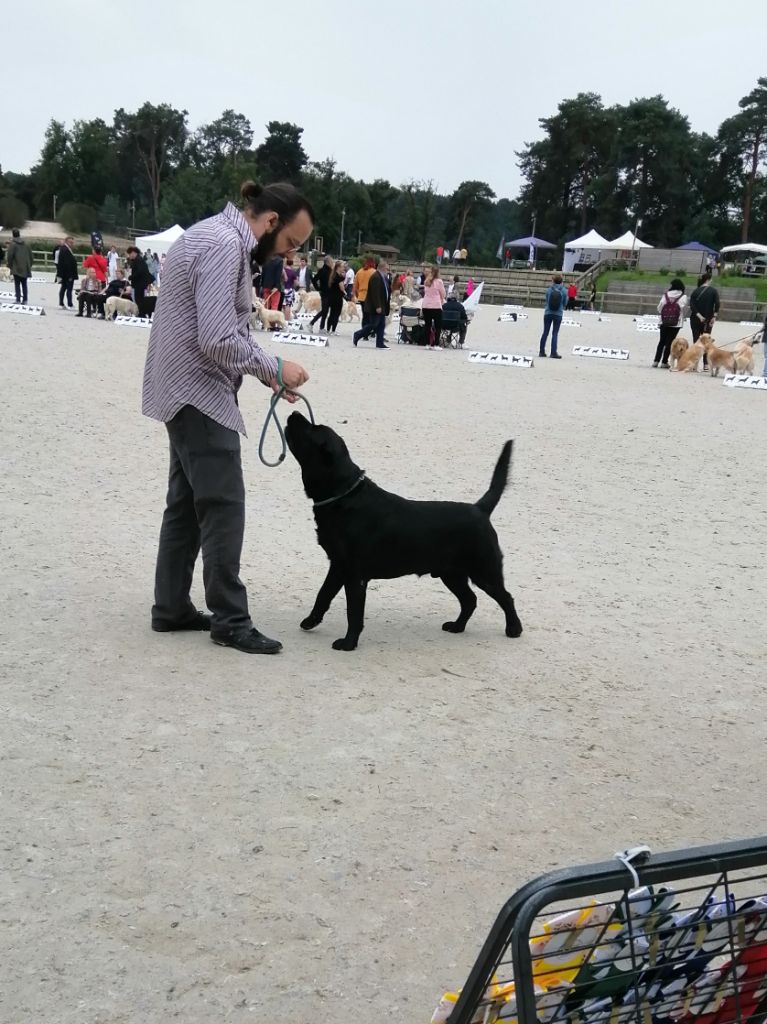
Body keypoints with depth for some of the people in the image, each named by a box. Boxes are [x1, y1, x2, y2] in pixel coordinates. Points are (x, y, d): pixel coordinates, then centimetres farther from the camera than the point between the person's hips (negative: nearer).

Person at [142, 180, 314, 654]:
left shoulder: (219, 236, 13)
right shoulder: (224, 245, -20)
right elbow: (218, 341, -26)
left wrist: (265, 372, 7)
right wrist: (274, 367, -14)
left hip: (189, 392, 11)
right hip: (200, 394, -11)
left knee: (188, 503, 14)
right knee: (223, 506, -5)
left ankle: (172, 608, 22)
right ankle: (230, 620, 2)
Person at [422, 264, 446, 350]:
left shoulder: (426, 282, 8)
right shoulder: (439, 281, -5)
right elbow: (443, 294, 1)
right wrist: (442, 301, 18)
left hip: (425, 305, 4)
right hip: (436, 306, -4)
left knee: (427, 324, 9)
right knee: (438, 325, 3)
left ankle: (428, 343, 9)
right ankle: (436, 344, -2)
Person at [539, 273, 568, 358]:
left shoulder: (549, 289, -6)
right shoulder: (563, 291, -7)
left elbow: (546, 300, 4)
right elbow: (564, 303, 1)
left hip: (548, 313, 1)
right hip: (558, 314, -1)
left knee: (545, 333, 11)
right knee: (555, 334, 4)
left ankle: (541, 351, 16)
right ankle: (553, 353, 1)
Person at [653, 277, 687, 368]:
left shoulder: (665, 295, 0)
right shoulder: (683, 297, -5)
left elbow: (659, 308, 0)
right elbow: (682, 308, -12)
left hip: (664, 322, 2)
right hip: (676, 323, -2)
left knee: (662, 341, 13)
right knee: (669, 342, 4)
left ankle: (656, 361, 10)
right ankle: (664, 362, 4)